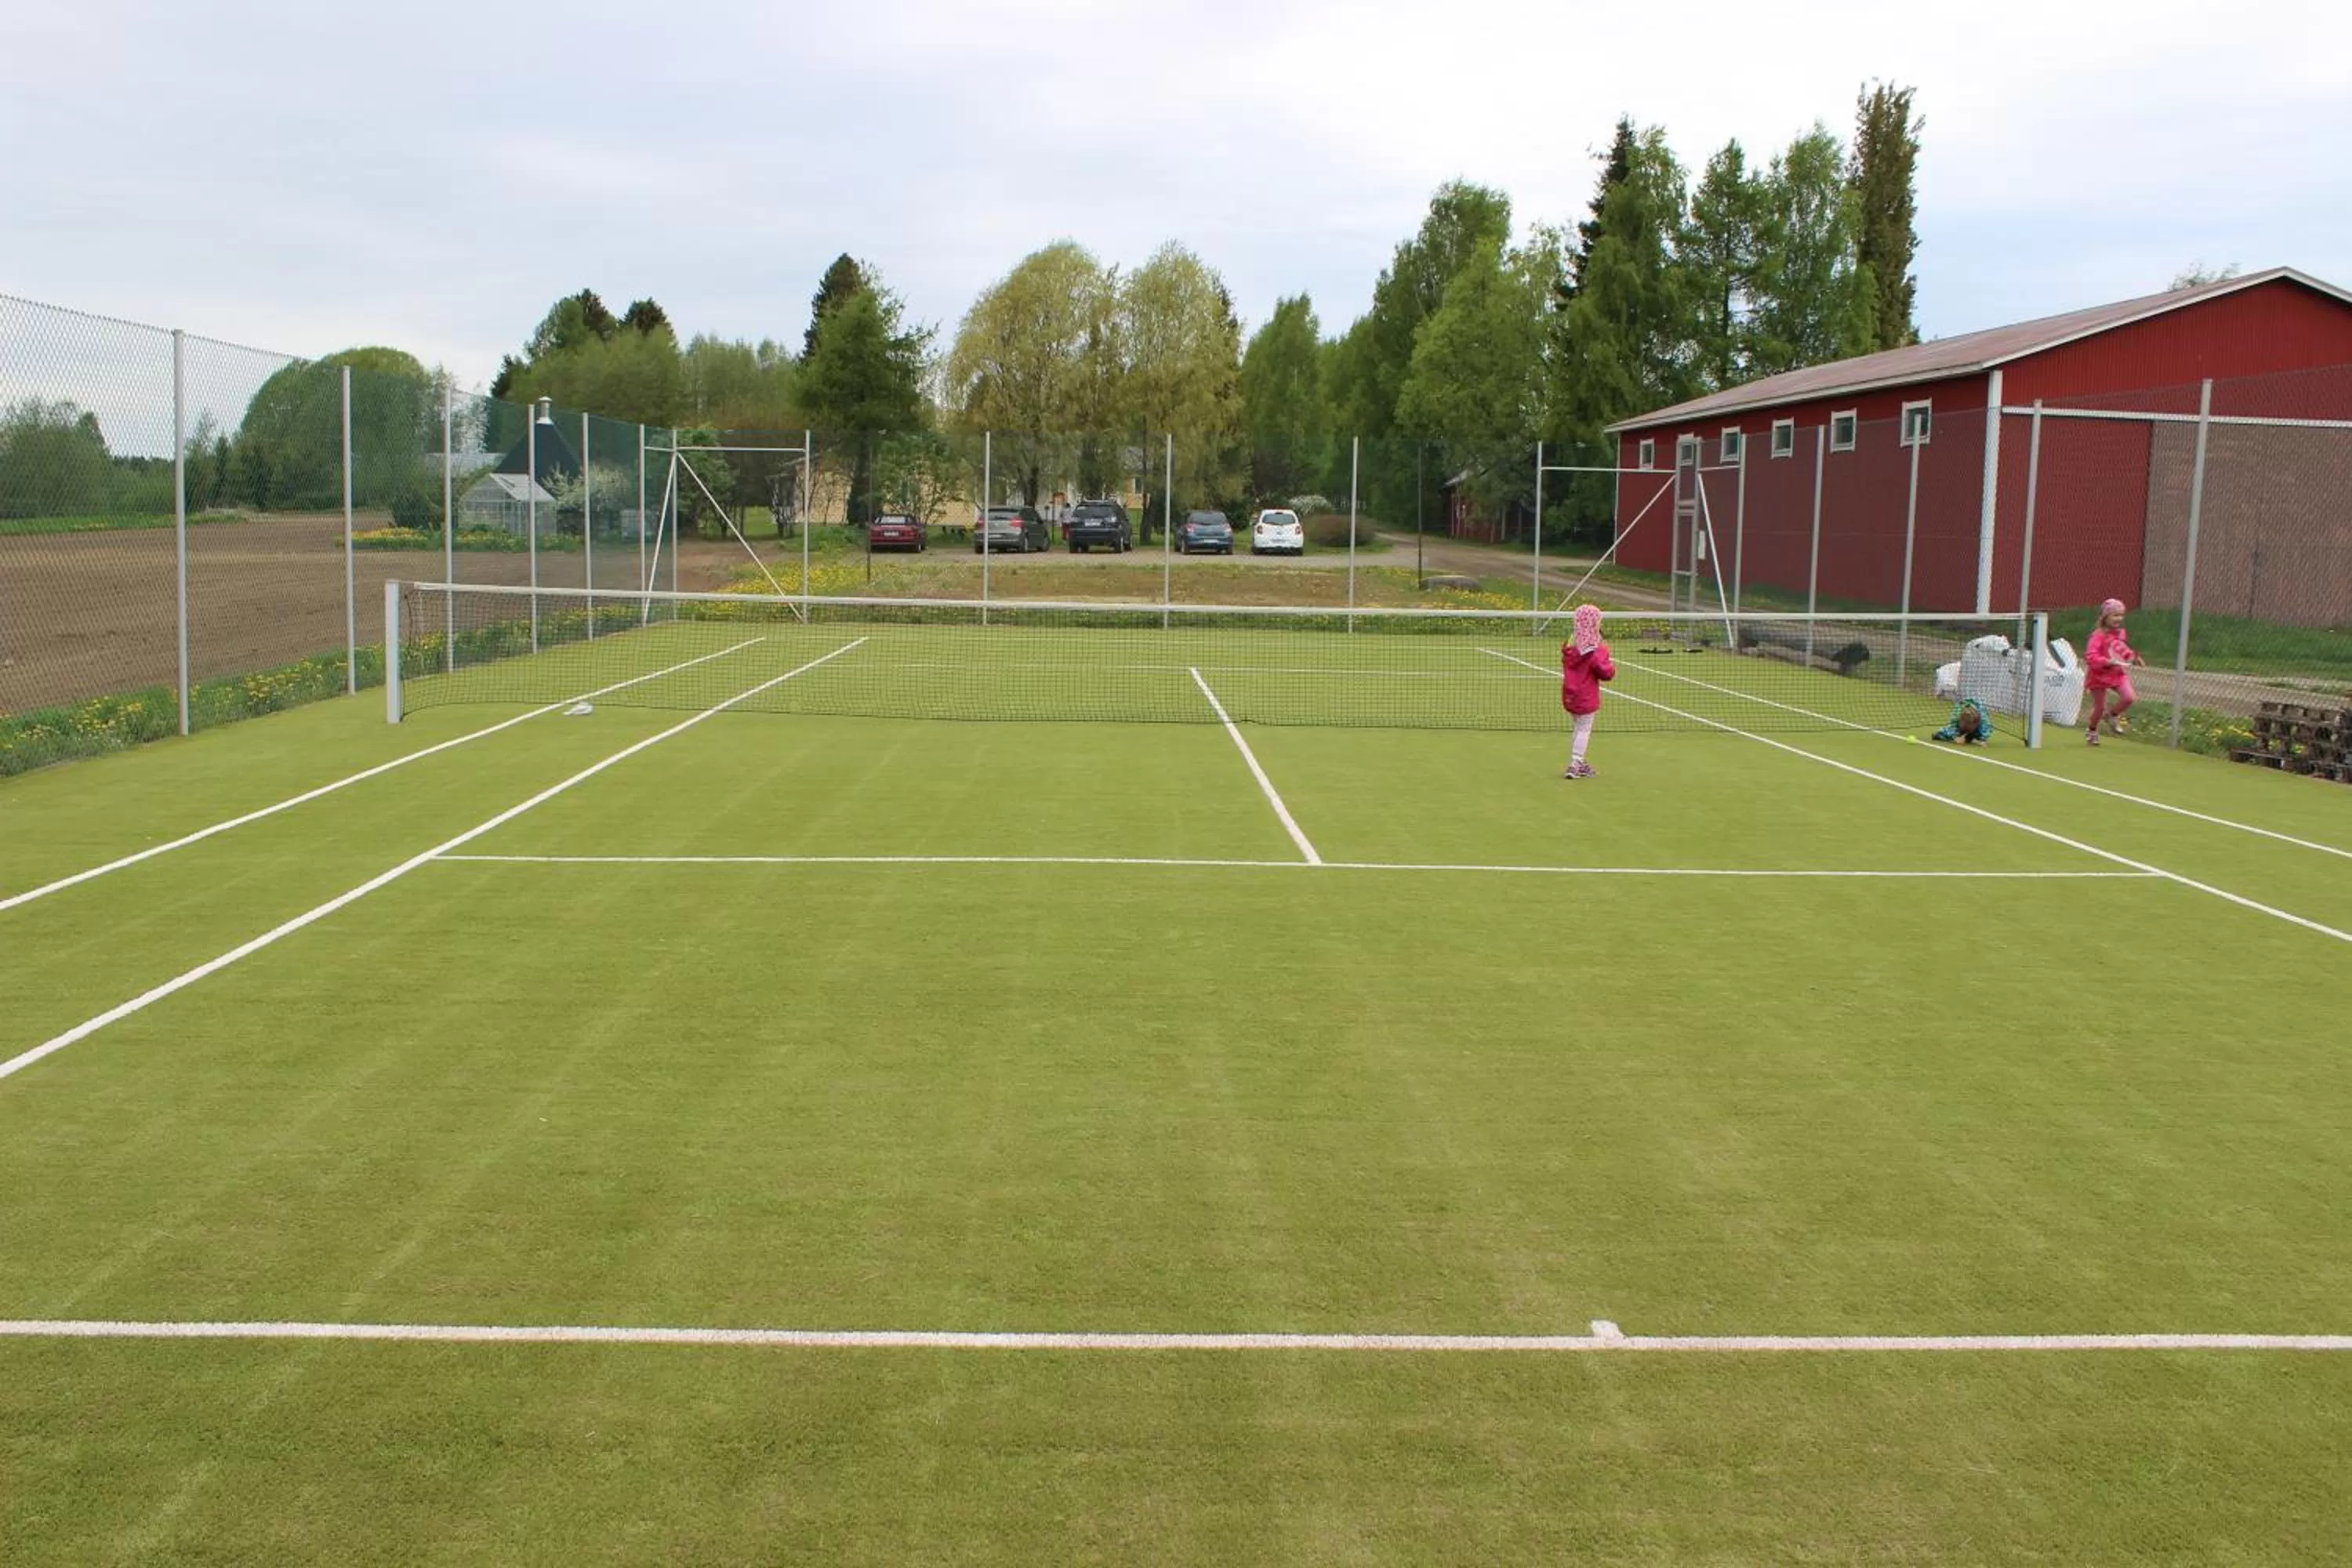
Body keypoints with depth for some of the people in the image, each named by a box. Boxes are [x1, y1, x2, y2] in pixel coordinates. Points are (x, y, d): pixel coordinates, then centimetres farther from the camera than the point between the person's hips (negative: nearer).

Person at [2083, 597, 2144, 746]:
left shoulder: (2121, 633, 6)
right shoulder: (2099, 635, -18)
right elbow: (2090, 656, -27)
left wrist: (2132, 657, 3)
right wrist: (2108, 662, -37)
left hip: (2118, 673, 6)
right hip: (2100, 676, -6)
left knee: (2130, 697, -14)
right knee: (2100, 707, 4)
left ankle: (2112, 715, 14)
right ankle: (2091, 730, 30)